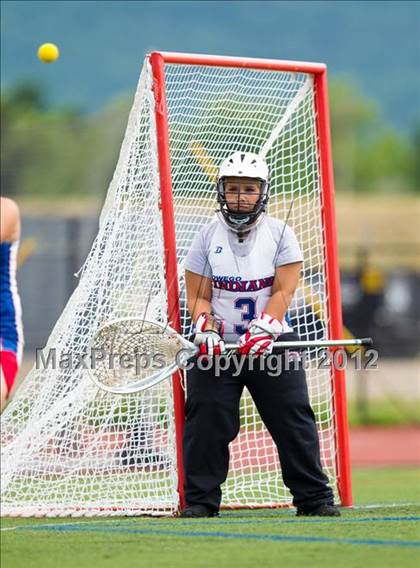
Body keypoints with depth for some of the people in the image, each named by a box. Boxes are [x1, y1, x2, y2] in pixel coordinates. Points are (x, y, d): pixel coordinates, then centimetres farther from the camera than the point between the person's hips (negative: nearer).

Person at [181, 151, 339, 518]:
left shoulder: (280, 234, 0)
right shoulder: (208, 237, 4)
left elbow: (283, 291, -7)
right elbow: (198, 295, 4)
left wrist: (262, 329, -22)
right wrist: (206, 329, -15)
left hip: (271, 343, -1)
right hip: (218, 345, 1)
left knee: (294, 420, -3)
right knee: (206, 421, -5)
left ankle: (315, 498, 5)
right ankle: (201, 499, 6)